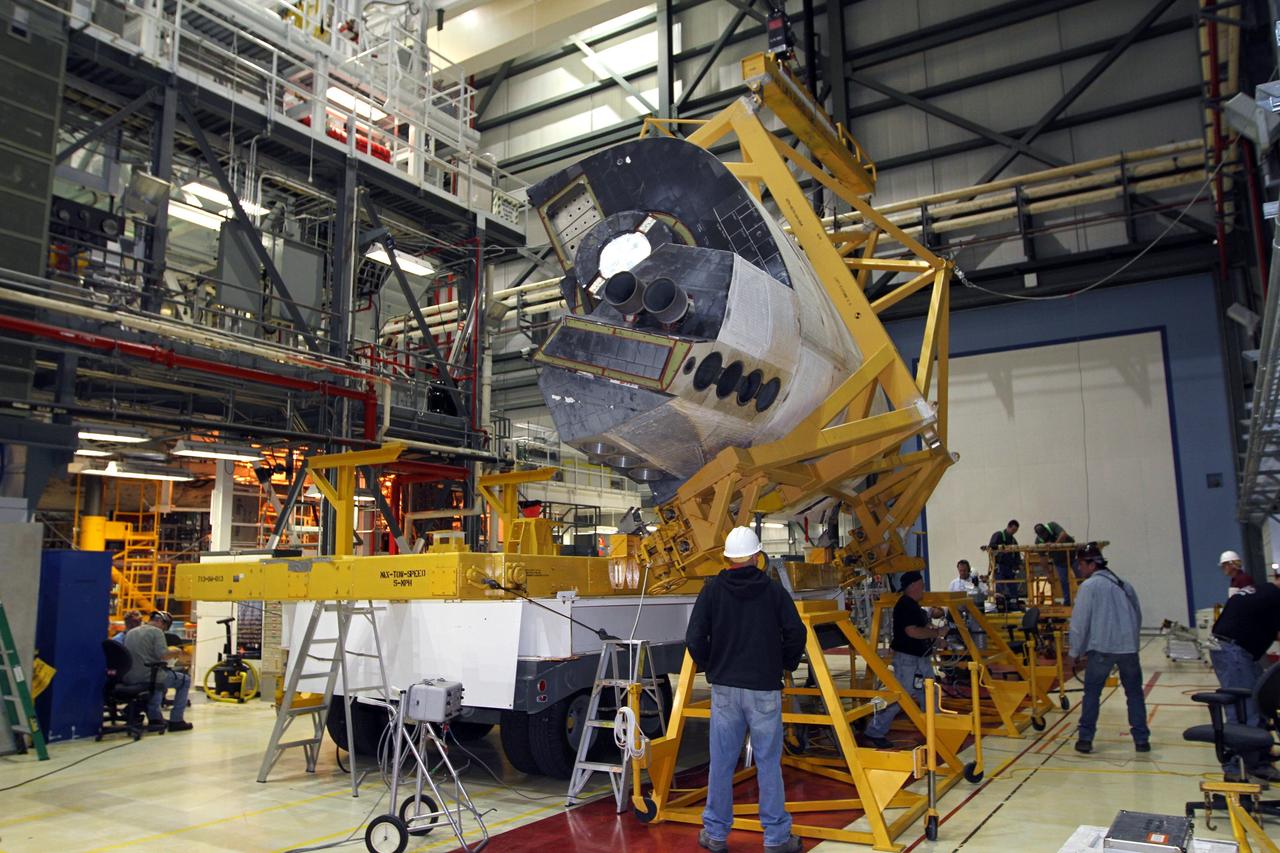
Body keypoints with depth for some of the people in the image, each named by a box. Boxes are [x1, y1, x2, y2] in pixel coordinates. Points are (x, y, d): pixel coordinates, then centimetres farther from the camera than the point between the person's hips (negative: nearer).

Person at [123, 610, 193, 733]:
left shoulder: (130, 633, 16)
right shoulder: (156, 632, -7)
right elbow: (163, 655, -19)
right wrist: (176, 653, 0)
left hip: (130, 679, 8)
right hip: (148, 676, -8)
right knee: (185, 680, 13)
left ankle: (154, 718, 32)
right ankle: (176, 720, 9)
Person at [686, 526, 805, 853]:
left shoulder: (712, 590, -3)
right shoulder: (773, 589, -3)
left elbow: (694, 638, -6)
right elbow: (796, 632, -6)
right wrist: (786, 664, 11)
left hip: (724, 688, 1)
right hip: (764, 688, -1)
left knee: (721, 762, 9)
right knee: (768, 763, 7)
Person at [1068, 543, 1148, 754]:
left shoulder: (1089, 586, -5)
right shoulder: (1125, 585, 14)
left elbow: (1079, 622, -8)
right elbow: (1138, 617, 21)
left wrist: (1076, 651, 2)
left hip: (1101, 649, -5)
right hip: (1129, 648, 5)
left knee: (1092, 693, 3)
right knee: (1135, 693, 13)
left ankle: (1085, 738, 3)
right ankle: (1141, 739, 14)